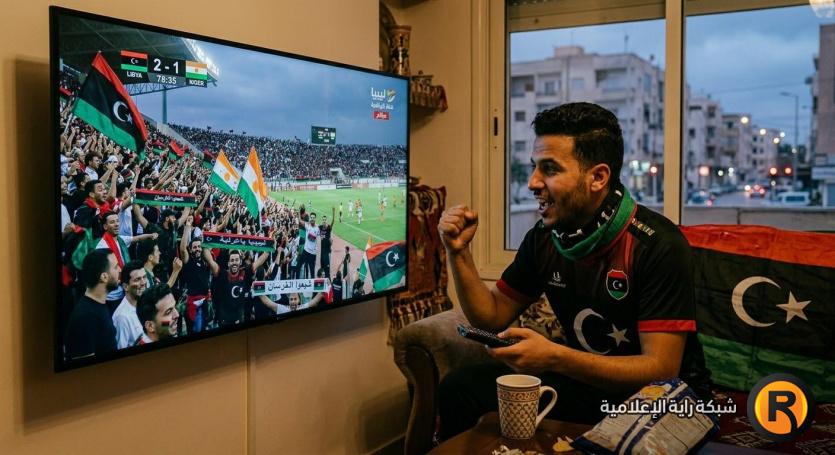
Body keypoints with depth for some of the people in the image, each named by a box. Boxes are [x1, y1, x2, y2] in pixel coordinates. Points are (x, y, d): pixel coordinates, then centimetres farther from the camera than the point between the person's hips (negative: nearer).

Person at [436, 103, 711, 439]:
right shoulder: (544, 237, -4)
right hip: (587, 383, 5)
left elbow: (661, 371, -25)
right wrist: (459, 252, -10)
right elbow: (493, 316, 5)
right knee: (460, 388, -9)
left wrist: (554, 358, -35)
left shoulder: (658, 246, -23)